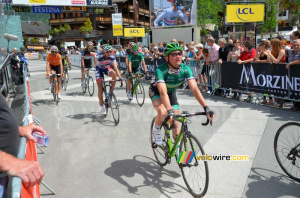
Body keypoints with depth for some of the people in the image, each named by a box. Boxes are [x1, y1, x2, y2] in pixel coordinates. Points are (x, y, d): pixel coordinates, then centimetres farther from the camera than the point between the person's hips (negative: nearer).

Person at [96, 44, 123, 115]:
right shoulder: (100, 56, -29)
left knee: (114, 74, -33)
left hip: (107, 68, 2)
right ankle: (102, 106, 3)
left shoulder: (112, 57, -25)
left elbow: (115, 67, -31)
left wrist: (120, 77, -41)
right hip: (99, 69, -2)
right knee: (100, 88, -8)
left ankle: (112, 91, -16)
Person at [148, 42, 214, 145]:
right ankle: (156, 131, -2)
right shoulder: (160, 70, -36)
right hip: (156, 91, -3)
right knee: (163, 112, -34)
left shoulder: (185, 69, -25)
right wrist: (170, 111, -58)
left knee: (175, 124, -3)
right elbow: (163, 92, -46)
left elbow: (194, 89, -32)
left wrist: (206, 108, -42)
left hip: (171, 92, 4)